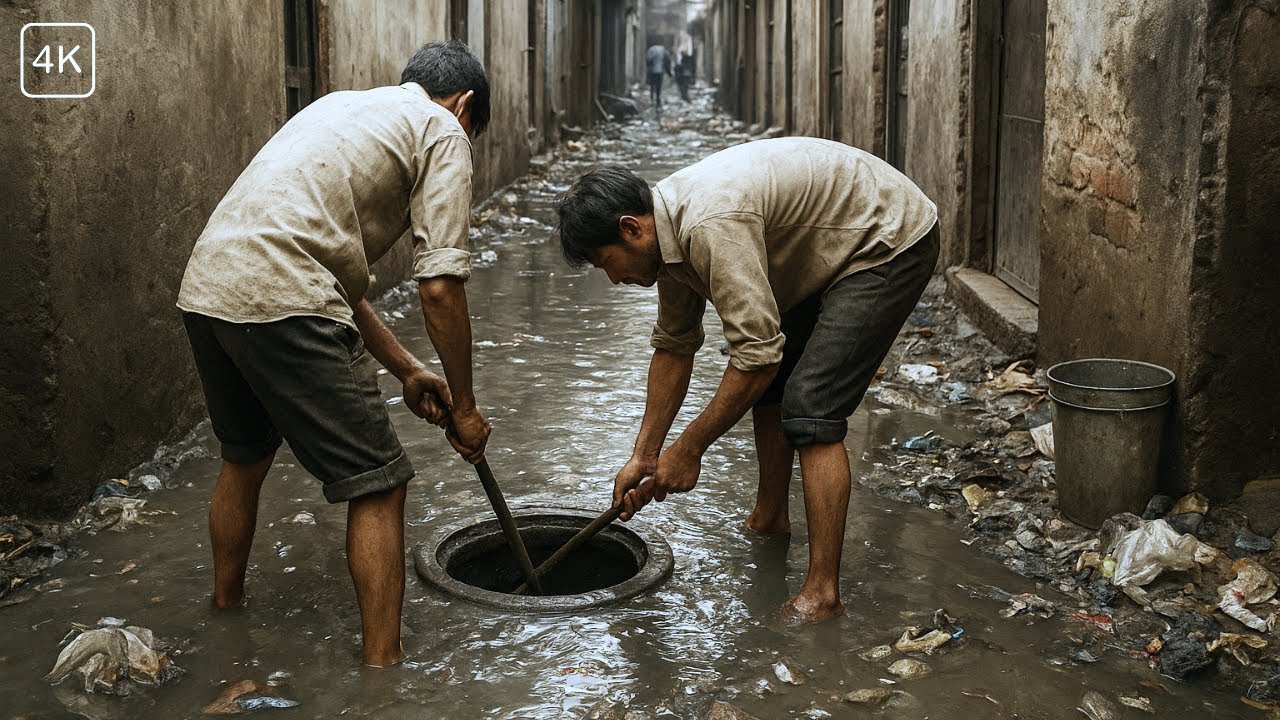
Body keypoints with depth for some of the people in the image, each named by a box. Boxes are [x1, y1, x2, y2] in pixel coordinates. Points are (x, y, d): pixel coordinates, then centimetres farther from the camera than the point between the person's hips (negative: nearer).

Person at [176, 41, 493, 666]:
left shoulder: (346, 106, 30)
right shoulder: (441, 130, 6)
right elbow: (439, 286, -6)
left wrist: (406, 369, 27)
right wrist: (463, 406, 5)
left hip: (204, 289, 9)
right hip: (280, 304, -9)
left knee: (245, 457, 29)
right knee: (377, 486, 1)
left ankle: (225, 611, 48)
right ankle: (381, 666, 5)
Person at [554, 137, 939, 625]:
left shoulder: (712, 225, -32)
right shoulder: (668, 228, -1)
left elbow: (757, 355, -31)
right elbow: (674, 347, 9)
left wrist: (688, 448, -20)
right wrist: (644, 456, 9)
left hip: (890, 242, -10)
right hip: (828, 254, 10)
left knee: (809, 408, -17)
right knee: (767, 383, 18)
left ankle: (822, 590, -13)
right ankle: (769, 518, 36)